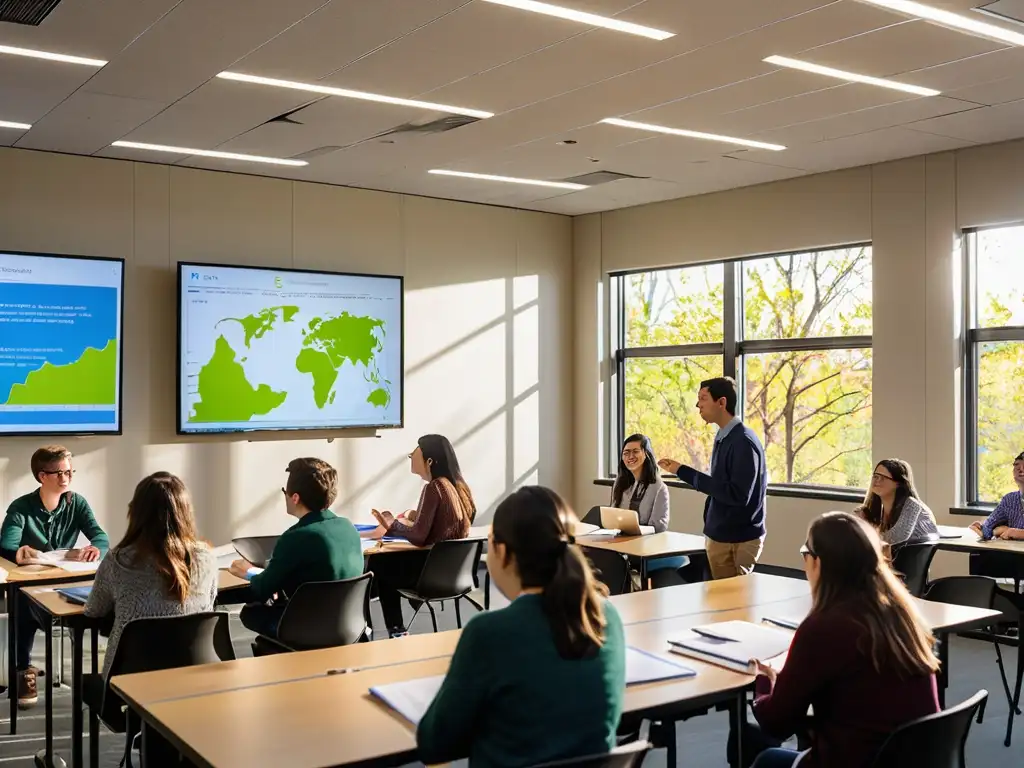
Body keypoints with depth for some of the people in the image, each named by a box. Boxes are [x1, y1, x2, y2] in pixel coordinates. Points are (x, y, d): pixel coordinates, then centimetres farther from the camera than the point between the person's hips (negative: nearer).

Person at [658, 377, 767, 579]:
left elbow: (737, 494, -25)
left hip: (738, 540, -8)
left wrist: (684, 472, -22)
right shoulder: (722, 437, 7)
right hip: (718, 535, 8)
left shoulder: (744, 441, -19)